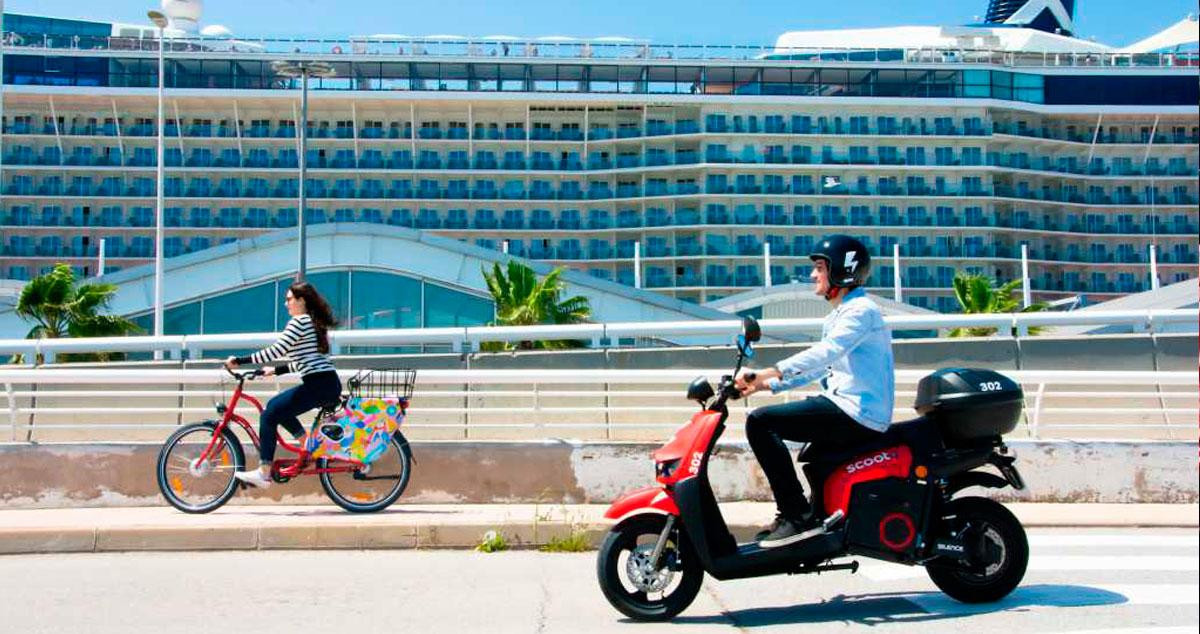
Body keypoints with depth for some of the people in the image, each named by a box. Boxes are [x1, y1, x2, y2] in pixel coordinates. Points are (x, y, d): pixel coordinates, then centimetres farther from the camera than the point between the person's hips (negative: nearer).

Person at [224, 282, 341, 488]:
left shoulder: (299, 321, -7)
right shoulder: (313, 322, 22)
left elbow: (275, 351, -14)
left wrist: (240, 361, -10)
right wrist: (276, 370, 22)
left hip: (319, 385, -10)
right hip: (328, 384, 10)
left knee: (269, 415, -6)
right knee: (275, 405, 20)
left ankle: (264, 473, -7)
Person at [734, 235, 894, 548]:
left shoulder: (860, 310, -11)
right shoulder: (839, 315, 22)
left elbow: (825, 353, -27)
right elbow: (818, 367, 22)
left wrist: (769, 373, -36)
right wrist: (765, 383, 12)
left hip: (857, 413, -11)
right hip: (850, 410, 11)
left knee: (760, 422, -19)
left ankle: (797, 515, -19)